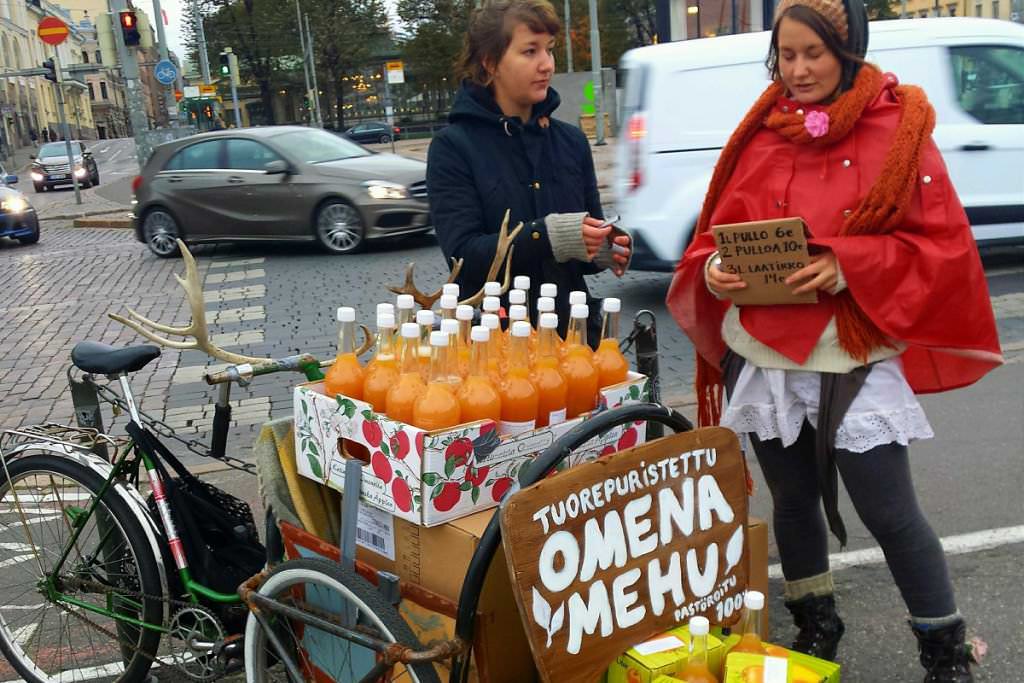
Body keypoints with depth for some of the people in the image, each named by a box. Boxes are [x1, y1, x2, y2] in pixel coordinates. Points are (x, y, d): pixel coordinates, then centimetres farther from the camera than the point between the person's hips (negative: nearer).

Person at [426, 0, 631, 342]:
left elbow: (588, 236, 11)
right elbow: (463, 254, -17)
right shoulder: (452, 147, -8)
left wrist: (606, 249, -11)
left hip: (573, 326, 4)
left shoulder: (571, 141, 5)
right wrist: (547, 236, -28)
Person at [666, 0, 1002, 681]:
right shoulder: (760, 135, 7)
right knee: (793, 499, 16)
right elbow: (719, 231, 10)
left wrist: (849, 268, -21)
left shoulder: (897, 129, -4)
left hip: (855, 360, -4)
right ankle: (815, 628, 38)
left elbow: (942, 243, -7)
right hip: (764, 357, 4)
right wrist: (715, 269, -12)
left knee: (889, 511, 1)